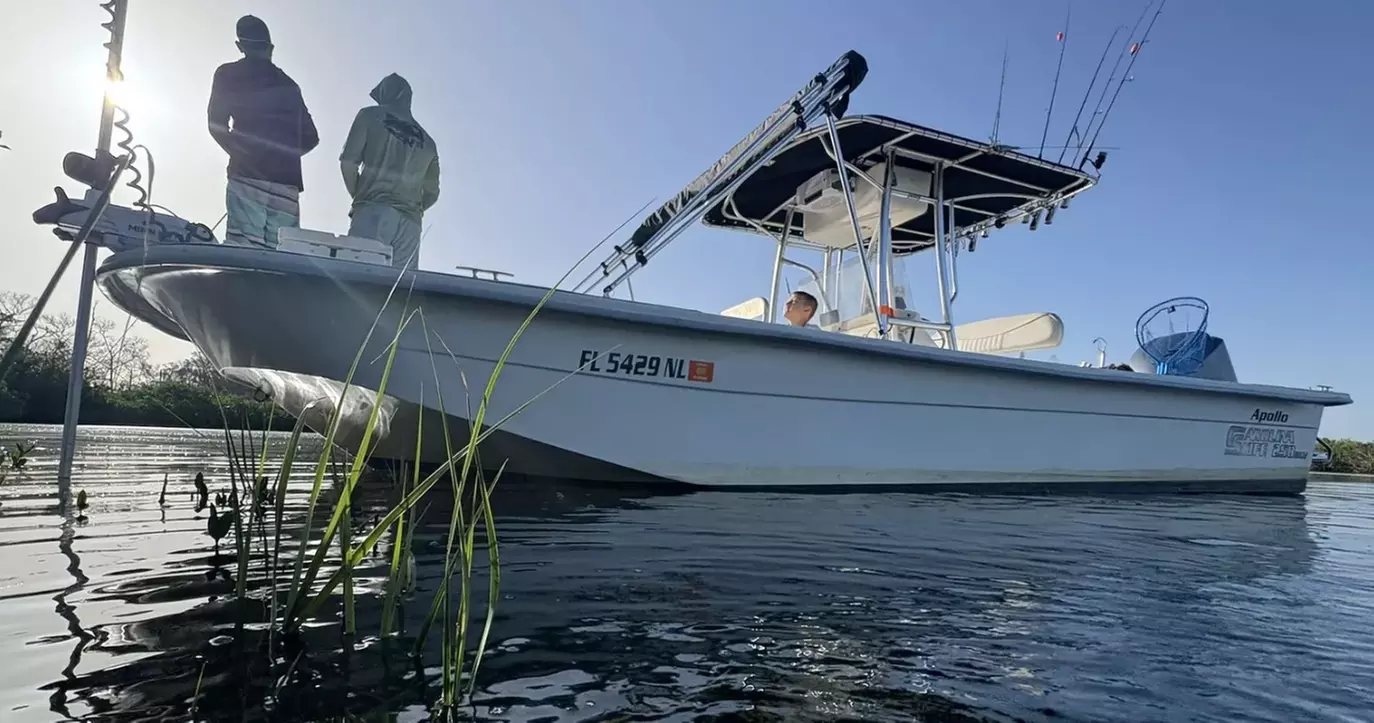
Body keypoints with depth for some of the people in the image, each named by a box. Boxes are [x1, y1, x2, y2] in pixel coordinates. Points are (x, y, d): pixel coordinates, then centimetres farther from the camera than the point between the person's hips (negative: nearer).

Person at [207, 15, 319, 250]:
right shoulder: (288, 84, 22)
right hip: (287, 183, 3)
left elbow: (217, 124, 8)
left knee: (243, 250, -14)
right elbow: (310, 137, 19)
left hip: (248, 176, -2)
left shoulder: (228, 75, 13)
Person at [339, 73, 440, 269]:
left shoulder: (370, 116, 13)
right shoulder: (427, 141, 24)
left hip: (374, 211, -4)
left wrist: (360, 198, 15)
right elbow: (432, 193, 22)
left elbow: (348, 163, 4)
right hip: (410, 223, 4)